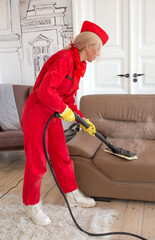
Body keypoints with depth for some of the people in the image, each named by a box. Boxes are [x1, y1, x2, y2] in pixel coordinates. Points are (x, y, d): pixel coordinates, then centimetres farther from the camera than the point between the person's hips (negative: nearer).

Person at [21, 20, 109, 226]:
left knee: (62, 157, 17)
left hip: (53, 115, 9)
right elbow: (45, 91, -29)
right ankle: (32, 205, 25)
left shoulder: (78, 66, 8)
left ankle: (72, 195, 34)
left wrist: (84, 121, 11)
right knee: (36, 163, 4)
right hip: (36, 113, -8)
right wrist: (64, 110, -16)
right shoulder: (64, 58, -21)